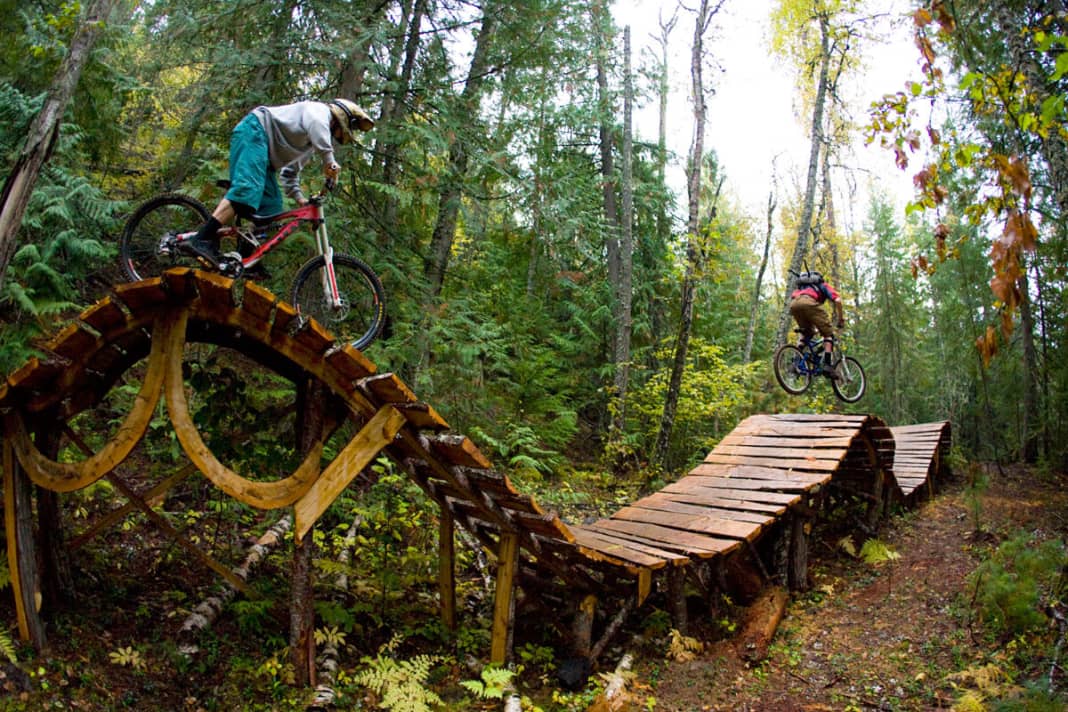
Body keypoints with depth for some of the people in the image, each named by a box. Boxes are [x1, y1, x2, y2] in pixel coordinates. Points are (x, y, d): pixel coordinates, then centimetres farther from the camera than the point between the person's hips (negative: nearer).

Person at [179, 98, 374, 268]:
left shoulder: (312, 143, 30)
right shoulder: (320, 109, 4)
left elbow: (289, 172, 30)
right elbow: (315, 123, -23)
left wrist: (298, 196, 15)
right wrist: (329, 158, -28)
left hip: (265, 154, 11)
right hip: (254, 130, -11)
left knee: (271, 208, -1)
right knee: (247, 190, -29)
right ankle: (201, 241, -41)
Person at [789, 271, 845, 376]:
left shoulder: (802, 287, 45)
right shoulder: (825, 286, 32)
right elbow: (837, 300, 13)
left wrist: (814, 327, 50)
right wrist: (841, 320, 22)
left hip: (793, 304, 5)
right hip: (808, 302, -5)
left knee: (806, 332, 28)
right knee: (828, 334, 8)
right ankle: (827, 365, -7)